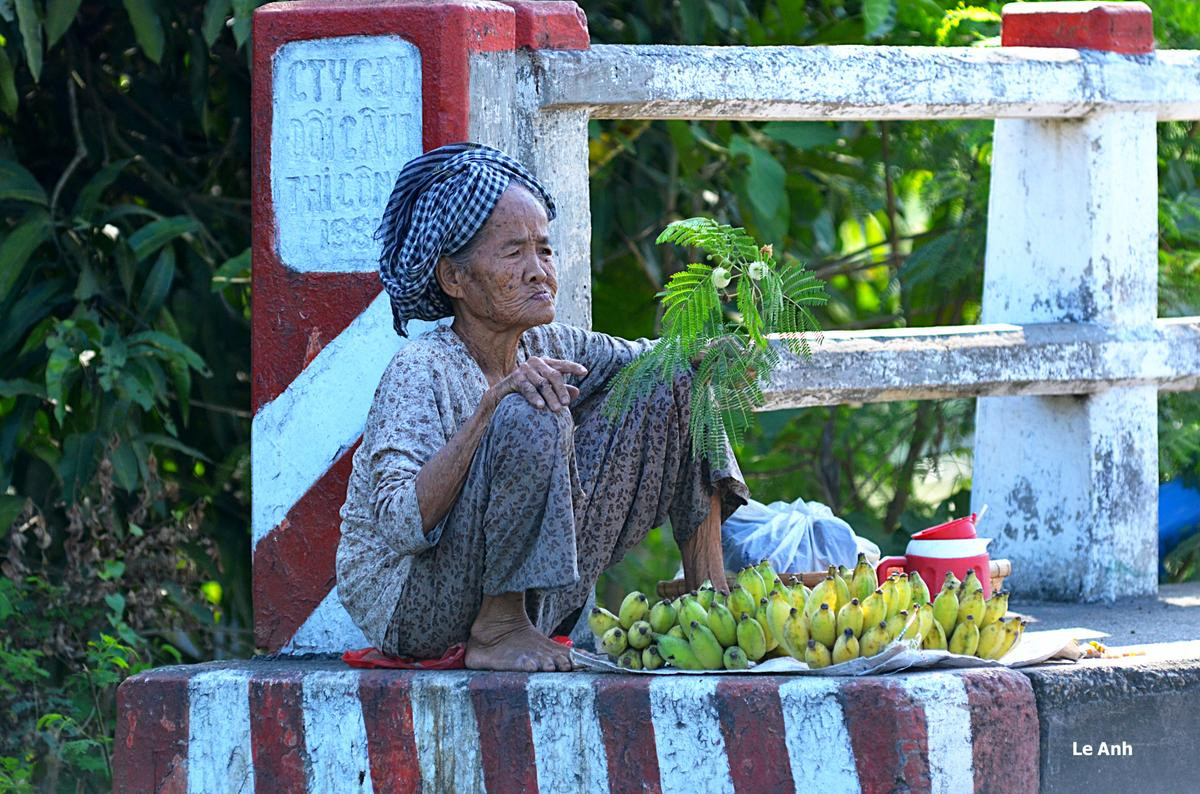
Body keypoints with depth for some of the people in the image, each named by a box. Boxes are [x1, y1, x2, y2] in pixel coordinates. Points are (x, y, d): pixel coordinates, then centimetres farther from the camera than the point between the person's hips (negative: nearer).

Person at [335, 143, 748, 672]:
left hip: (531, 599, 8)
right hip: (411, 605, -8)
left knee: (672, 382, 4)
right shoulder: (421, 371, -18)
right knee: (531, 416, -33)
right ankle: (496, 635, -21)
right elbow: (401, 526, -30)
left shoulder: (546, 349, 2)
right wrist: (489, 407, -37)